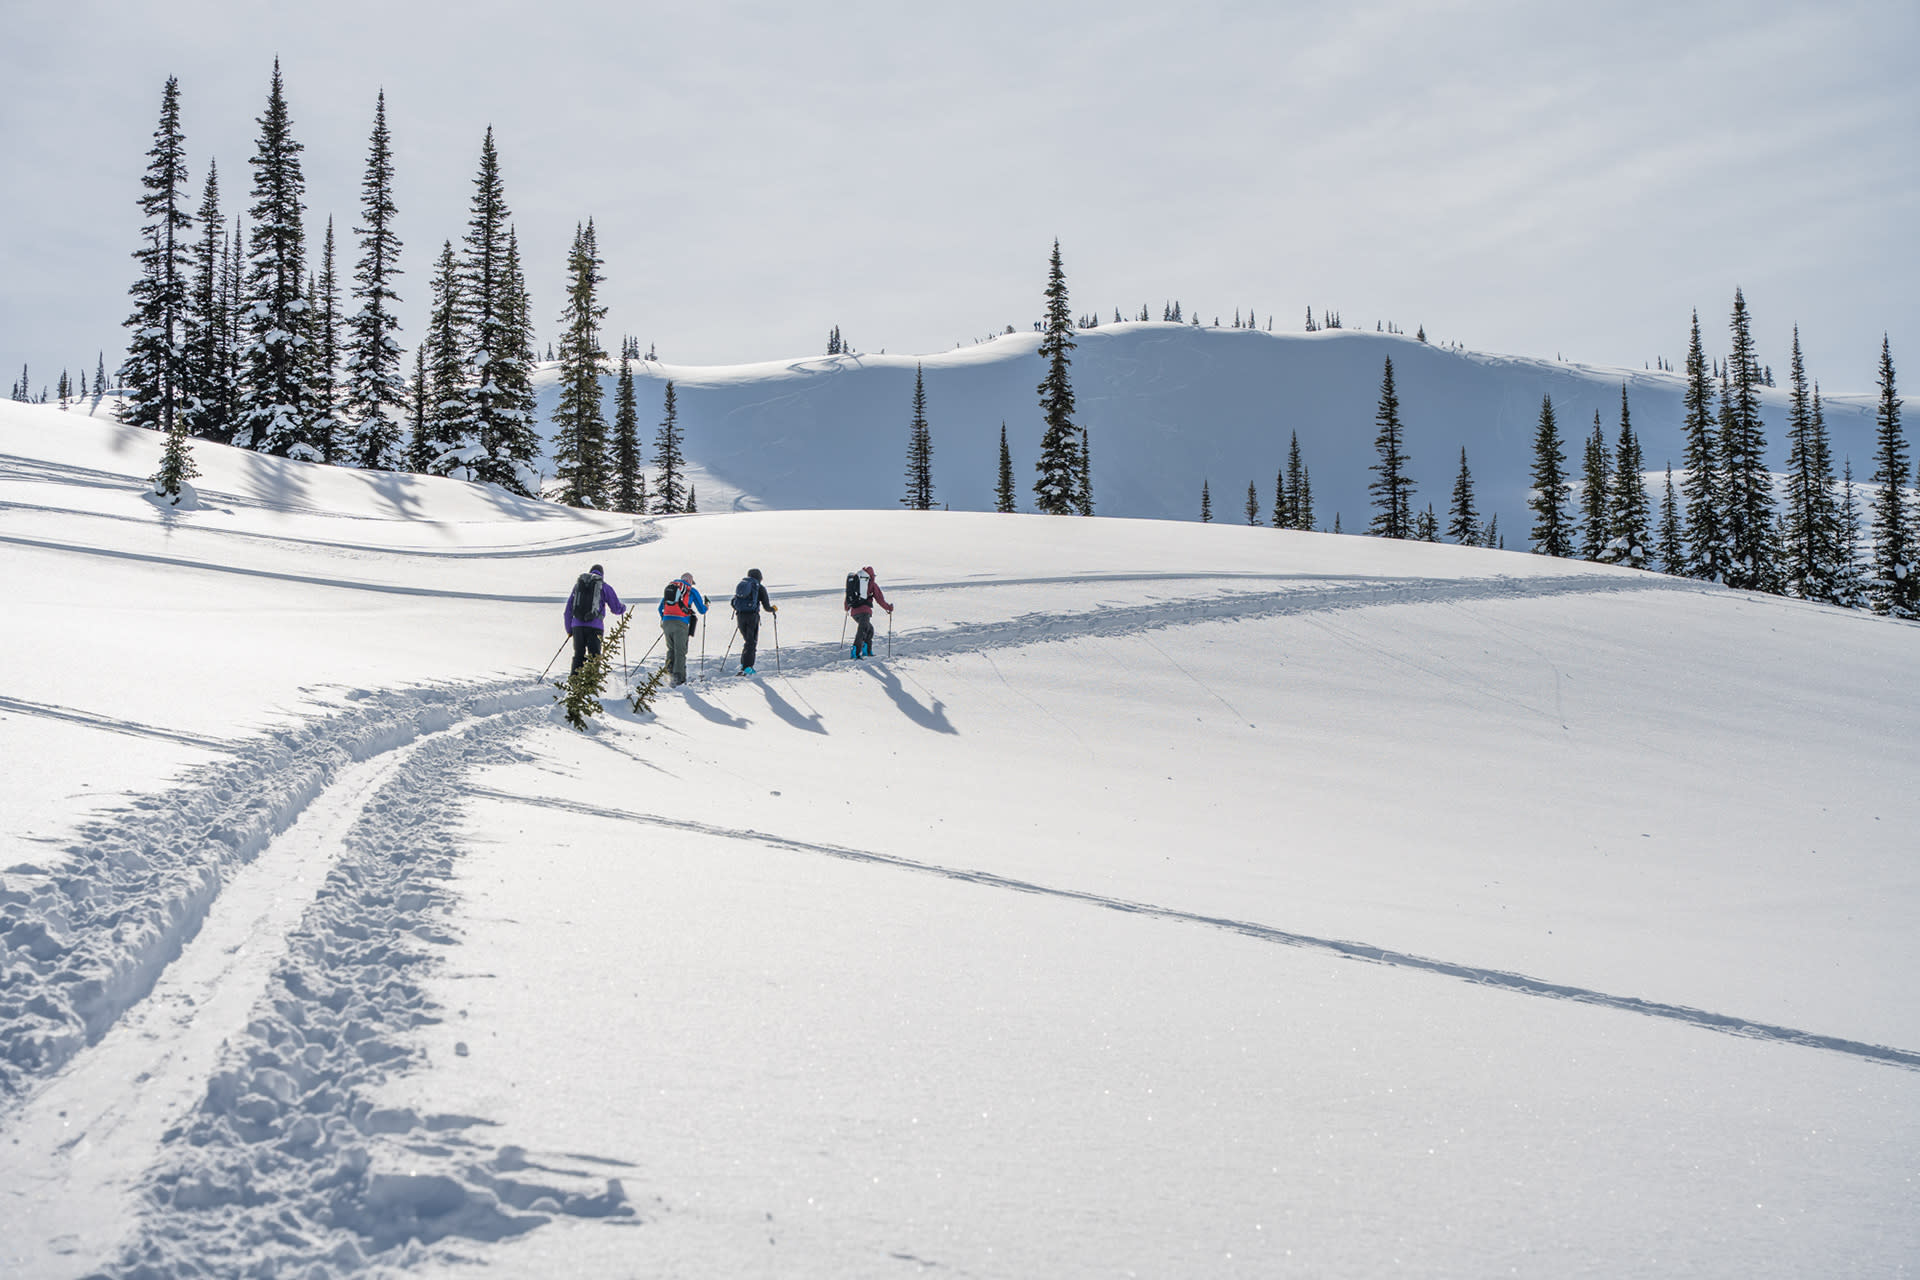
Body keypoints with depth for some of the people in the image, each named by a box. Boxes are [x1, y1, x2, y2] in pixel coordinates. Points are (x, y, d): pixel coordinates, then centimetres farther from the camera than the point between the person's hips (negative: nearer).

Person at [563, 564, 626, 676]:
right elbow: (616, 608, 11)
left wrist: (569, 629, 24)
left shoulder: (578, 584, 17)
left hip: (577, 625, 3)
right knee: (594, 656, 2)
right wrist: (623, 608, 35)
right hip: (594, 626, -3)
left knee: (578, 655, 12)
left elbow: (568, 609, 18)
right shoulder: (604, 586, 7)